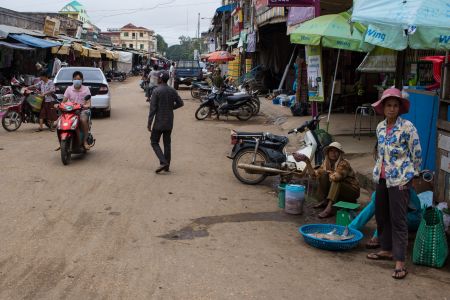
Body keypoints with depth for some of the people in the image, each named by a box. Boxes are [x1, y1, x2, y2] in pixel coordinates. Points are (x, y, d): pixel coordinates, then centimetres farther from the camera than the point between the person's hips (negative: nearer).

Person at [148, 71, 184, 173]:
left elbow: (153, 108, -14)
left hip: (159, 122, -5)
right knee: (167, 143, 12)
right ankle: (167, 165, 15)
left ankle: (163, 162, -11)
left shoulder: (156, 91, -13)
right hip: (169, 122, 5)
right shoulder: (172, 91, 3)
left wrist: (149, 123, -10)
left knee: (154, 142, 5)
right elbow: (180, 103, 8)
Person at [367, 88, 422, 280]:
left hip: (399, 180, -7)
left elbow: (417, 154, -8)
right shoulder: (380, 127, 6)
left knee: (398, 219, -5)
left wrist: (409, 175, -3)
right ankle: (387, 250, 32)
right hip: (382, 178, 7)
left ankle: (400, 262, -1)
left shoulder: (407, 127, -13)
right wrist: (379, 171, 15)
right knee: (381, 215, 16)